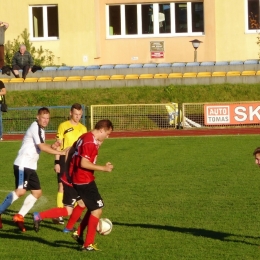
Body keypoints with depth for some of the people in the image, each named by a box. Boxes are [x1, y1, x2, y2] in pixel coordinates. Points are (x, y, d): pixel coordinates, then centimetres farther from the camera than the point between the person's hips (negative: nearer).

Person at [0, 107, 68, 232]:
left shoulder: (41, 129, 16)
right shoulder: (35, 128, -14)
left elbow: (42, 146, 21)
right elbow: (42, 147, -20)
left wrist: (52, 146, 0)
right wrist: (60, 152, -19)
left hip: (31, 166, 10)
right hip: (23, 164, -10)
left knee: (37, 192, 8)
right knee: (20, 191, -19)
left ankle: (19, 216, 12)